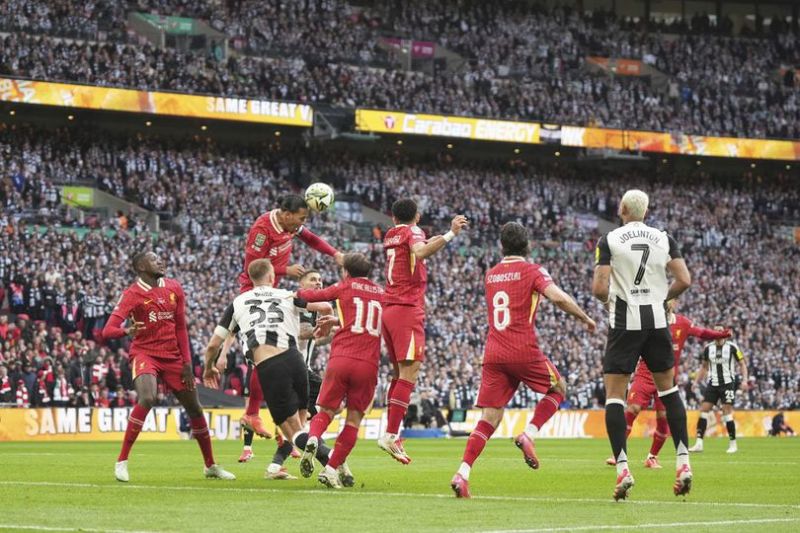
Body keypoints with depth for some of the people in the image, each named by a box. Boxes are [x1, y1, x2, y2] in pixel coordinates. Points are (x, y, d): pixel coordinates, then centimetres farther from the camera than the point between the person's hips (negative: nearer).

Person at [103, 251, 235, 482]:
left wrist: (187, 363, 6)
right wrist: (127, 330, -42)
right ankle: (122, 462, -24)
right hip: (144, 353, -5)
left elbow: (181, 328, 12)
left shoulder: (174, 289, 5)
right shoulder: (132, 295, -11)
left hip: (173, 356, 5)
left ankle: (211, 465, 28)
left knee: (195, 408, 11)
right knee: (147, 398, -31)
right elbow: (108, 330, -19)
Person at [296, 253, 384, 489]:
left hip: (340, 359, -1)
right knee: (354, 419, 7)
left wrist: (298, 293, 37)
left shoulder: (344, 288, 10)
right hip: (368, 364, 1)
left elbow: (312, 295, 18)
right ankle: (333, 469, -1)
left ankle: (313, 439, -21)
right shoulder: (380, 293, 20)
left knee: (326, 412, 10)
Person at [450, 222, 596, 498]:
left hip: (493, 353, 4)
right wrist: (585, 318, -3)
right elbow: (558, 297, -16)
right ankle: (528, 434, -1)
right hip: (524, 350, -4)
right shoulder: (532, 270, -1)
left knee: (490, 417, 3)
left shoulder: (490, 275, 16)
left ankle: (462, 473, -13)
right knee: (558, 388, 21)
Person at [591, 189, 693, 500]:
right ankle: (683, 463, 8)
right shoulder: (664, 239, 5)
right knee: (668, 388, 16)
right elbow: (684, 280, -1)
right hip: (657, 321, 3)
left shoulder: (609, 240, -4)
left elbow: (598, 288, -11)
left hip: (624, 322, -3)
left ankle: (622, 468, -11)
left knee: (614, 394, 1)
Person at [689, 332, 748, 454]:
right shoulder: (708, 348, 8)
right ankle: (699, 443, -4)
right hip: (713, 383, 4)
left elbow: (742, 364, 2)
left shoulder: (731, 347, -3)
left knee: (727, 412, -10)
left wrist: (744, 380, -10)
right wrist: (696, 382, 12)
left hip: (727, 383, -4)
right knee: (703, 410, -5)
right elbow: (704, 367, 19)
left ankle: (733, 444, 3)